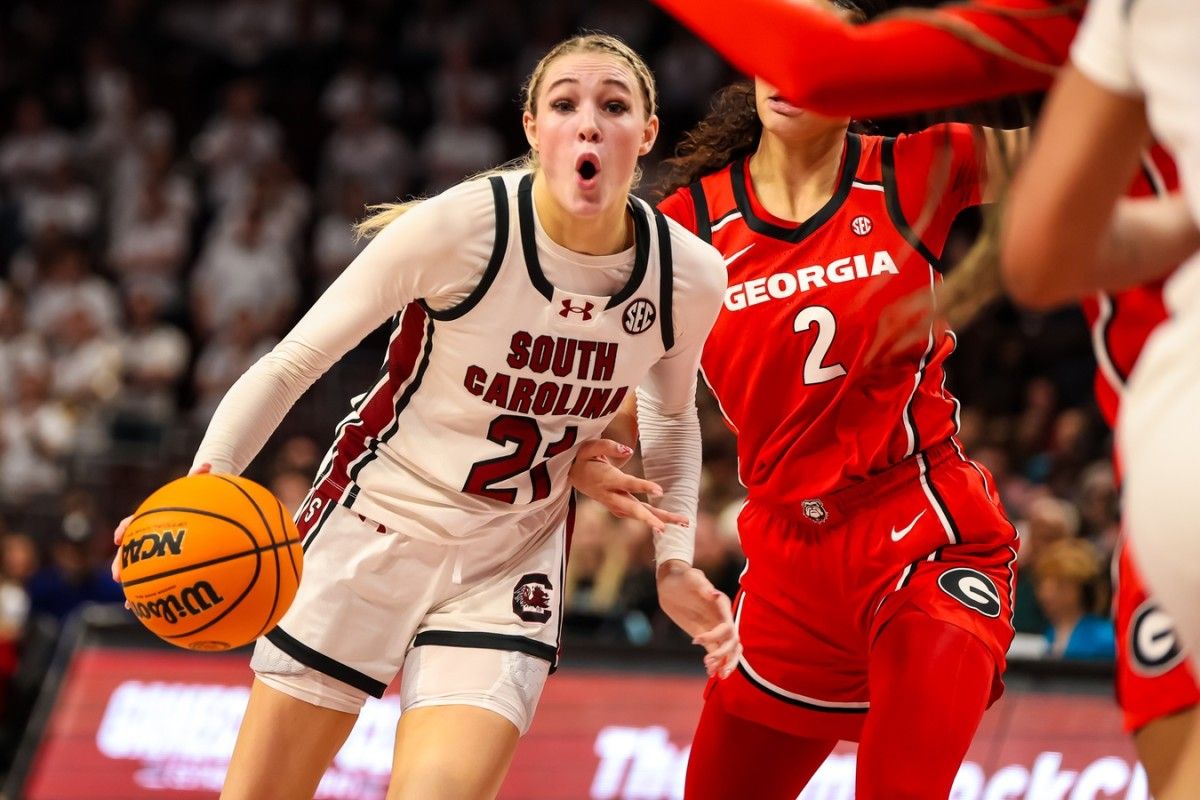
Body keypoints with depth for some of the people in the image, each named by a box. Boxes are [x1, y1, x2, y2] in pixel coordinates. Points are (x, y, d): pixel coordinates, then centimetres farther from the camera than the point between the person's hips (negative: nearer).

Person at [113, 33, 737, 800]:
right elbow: (293, 363, -13)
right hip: (370, 531, -1)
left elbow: (672, 418, 13)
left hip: (507, 571, 1)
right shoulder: (458, 228, -21)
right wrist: (207, 481, -28)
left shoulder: (688, 275, -10)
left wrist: (676, 563, 2)